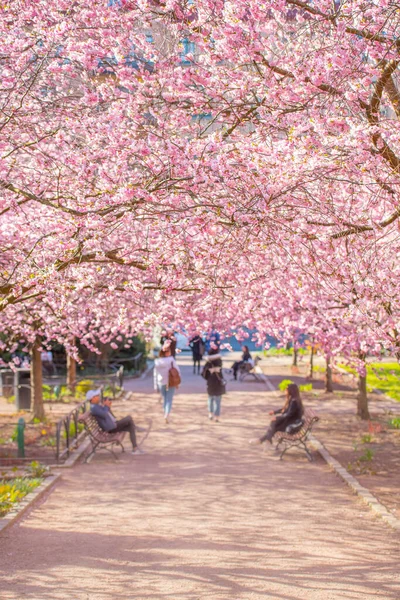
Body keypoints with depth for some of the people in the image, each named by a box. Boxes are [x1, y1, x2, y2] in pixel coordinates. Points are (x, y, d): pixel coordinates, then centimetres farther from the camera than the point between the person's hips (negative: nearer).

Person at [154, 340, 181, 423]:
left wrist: (156, 385, 7)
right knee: (169, 400, 0)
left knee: (164, 399, 17)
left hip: (161, 383, 3)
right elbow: (177, 370, -9)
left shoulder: (157, 361, -3)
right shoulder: (171, 360, -12)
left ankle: (165, 415, 22)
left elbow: (155, 374, 0)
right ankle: (167, 414, -18)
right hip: (171, 383, -3)